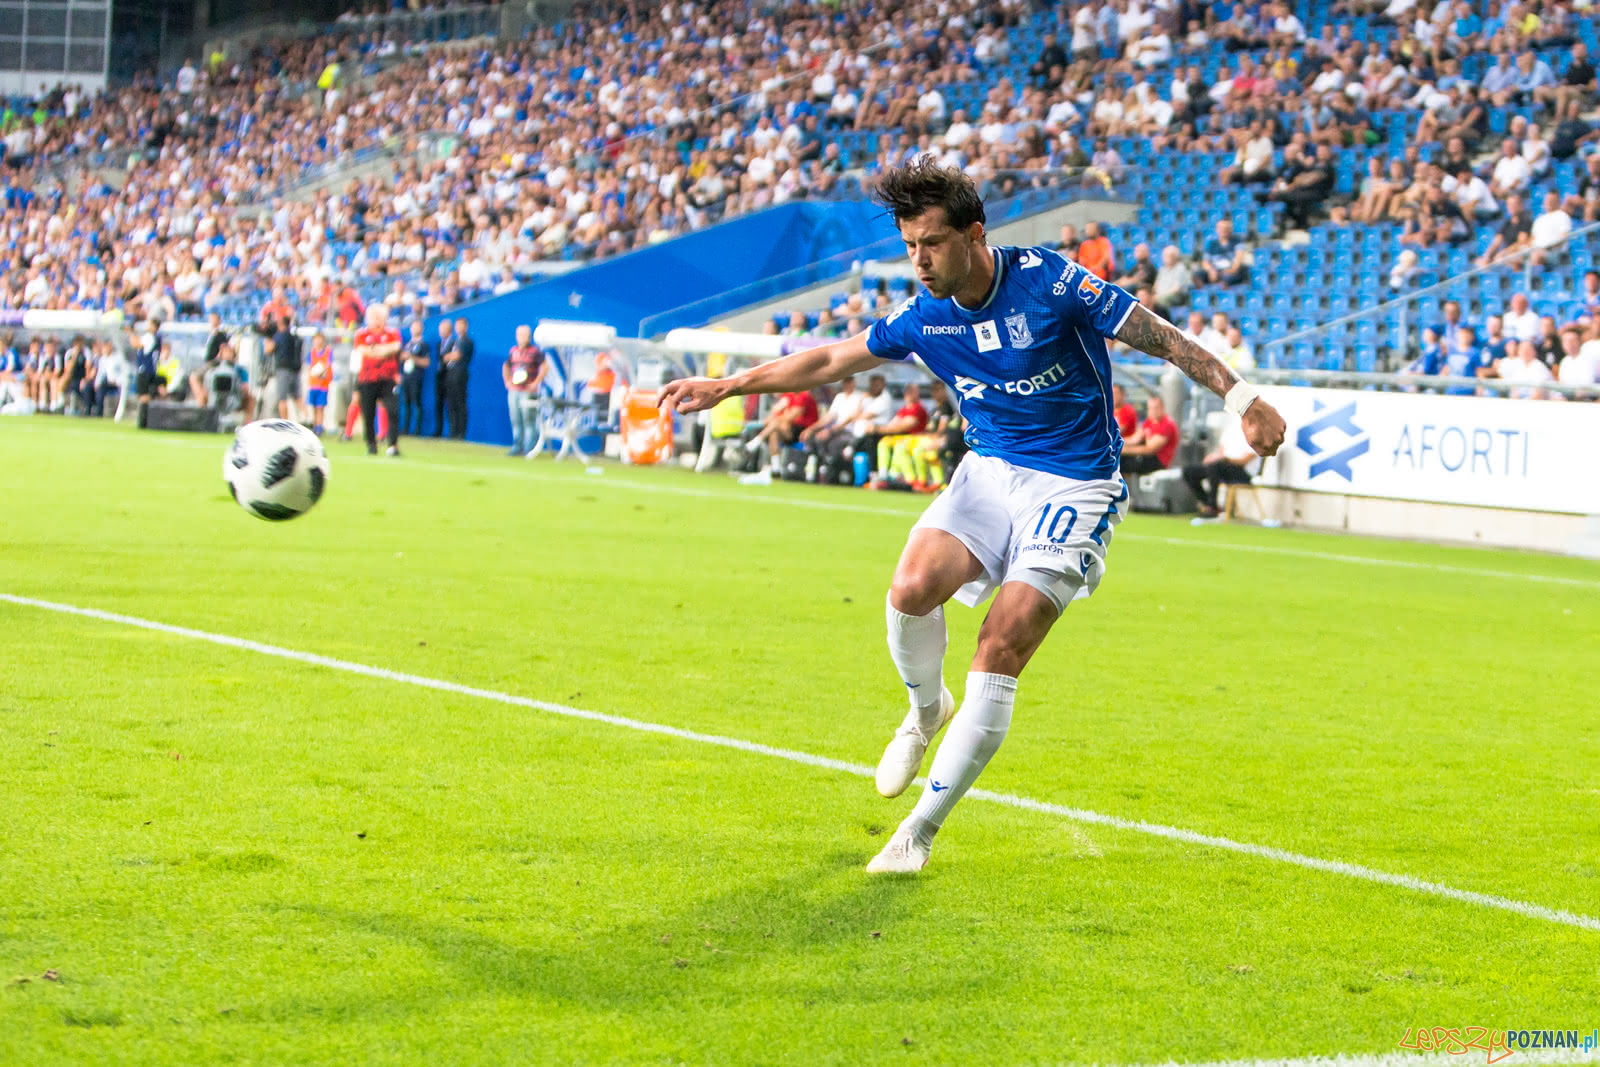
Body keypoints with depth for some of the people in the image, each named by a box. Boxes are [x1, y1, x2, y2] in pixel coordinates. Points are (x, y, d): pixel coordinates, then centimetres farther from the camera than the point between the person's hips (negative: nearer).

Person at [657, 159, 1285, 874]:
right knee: (913, 588, -24)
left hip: (1075, 488, -4)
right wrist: (727, 386, 9)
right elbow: (832, 360, 11)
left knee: (999, 652, -16)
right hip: (989, 470, 4)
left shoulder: (1048, 279, -16)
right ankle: (927, 710, 9)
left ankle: (922, 828, -7)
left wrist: (1241, 397, -10)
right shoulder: (925, 317, -2)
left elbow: (1155, 334, -8)